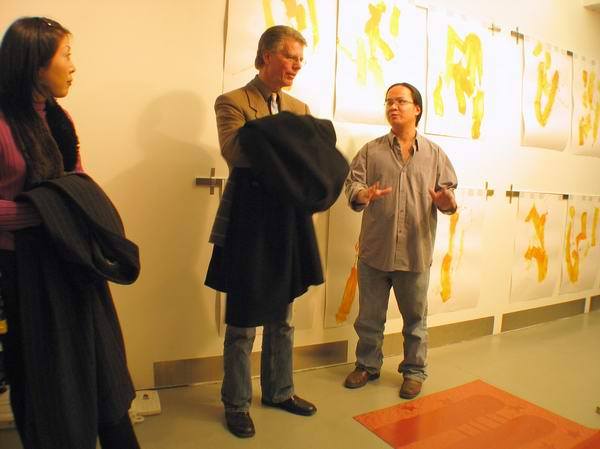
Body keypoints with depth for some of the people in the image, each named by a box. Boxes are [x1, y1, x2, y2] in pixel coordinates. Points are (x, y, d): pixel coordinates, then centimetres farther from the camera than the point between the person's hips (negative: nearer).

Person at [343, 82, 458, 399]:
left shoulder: (435, 154, 7)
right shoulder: (371, 151, 6)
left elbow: (448, 191, 5)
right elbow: (352, 184, -2)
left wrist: (447, 202, -19)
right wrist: (363, 194, -24)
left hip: (416, 252, 0)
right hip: (374, 250, 1)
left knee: (415, 318, 13)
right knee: (370, 316, 13)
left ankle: (414, 370, 33)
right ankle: (368, 364, 34)